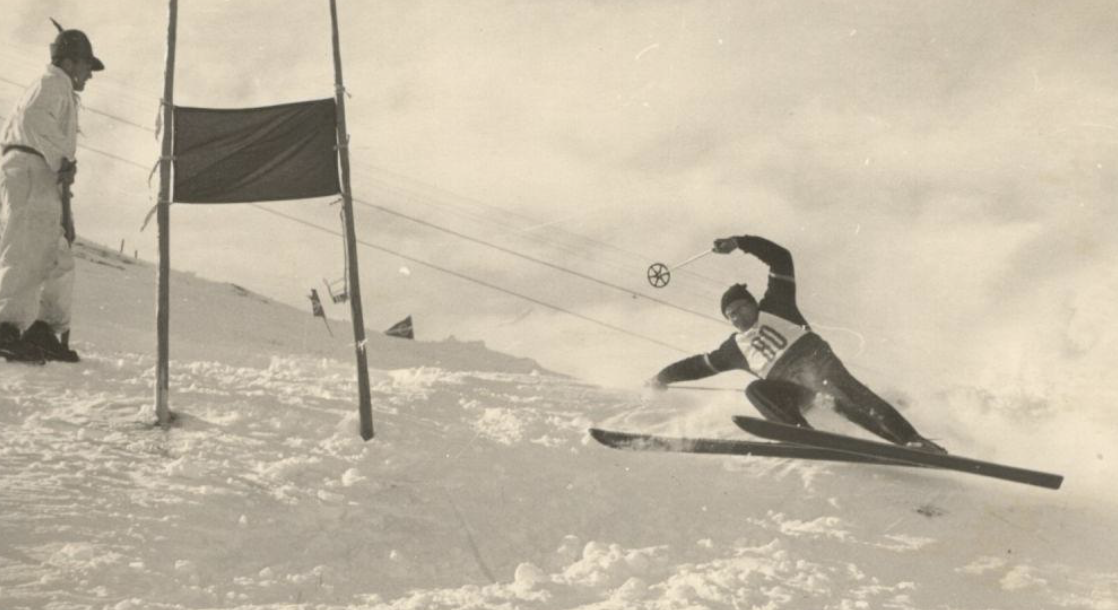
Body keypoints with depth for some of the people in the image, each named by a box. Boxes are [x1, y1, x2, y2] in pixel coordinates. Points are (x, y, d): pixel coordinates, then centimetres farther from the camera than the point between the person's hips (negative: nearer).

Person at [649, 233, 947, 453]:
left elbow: (780, 258, 14)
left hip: (815, 359, -3)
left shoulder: (774, 308, 18)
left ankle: (911, 440, -39)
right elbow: (701, 364, 33)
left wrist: (739, 243, 10)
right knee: (756, 390, -24)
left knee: (843, 392, -31)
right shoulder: (736, 348, 28)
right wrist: (665, 376, 27)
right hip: (793, 391, 4)